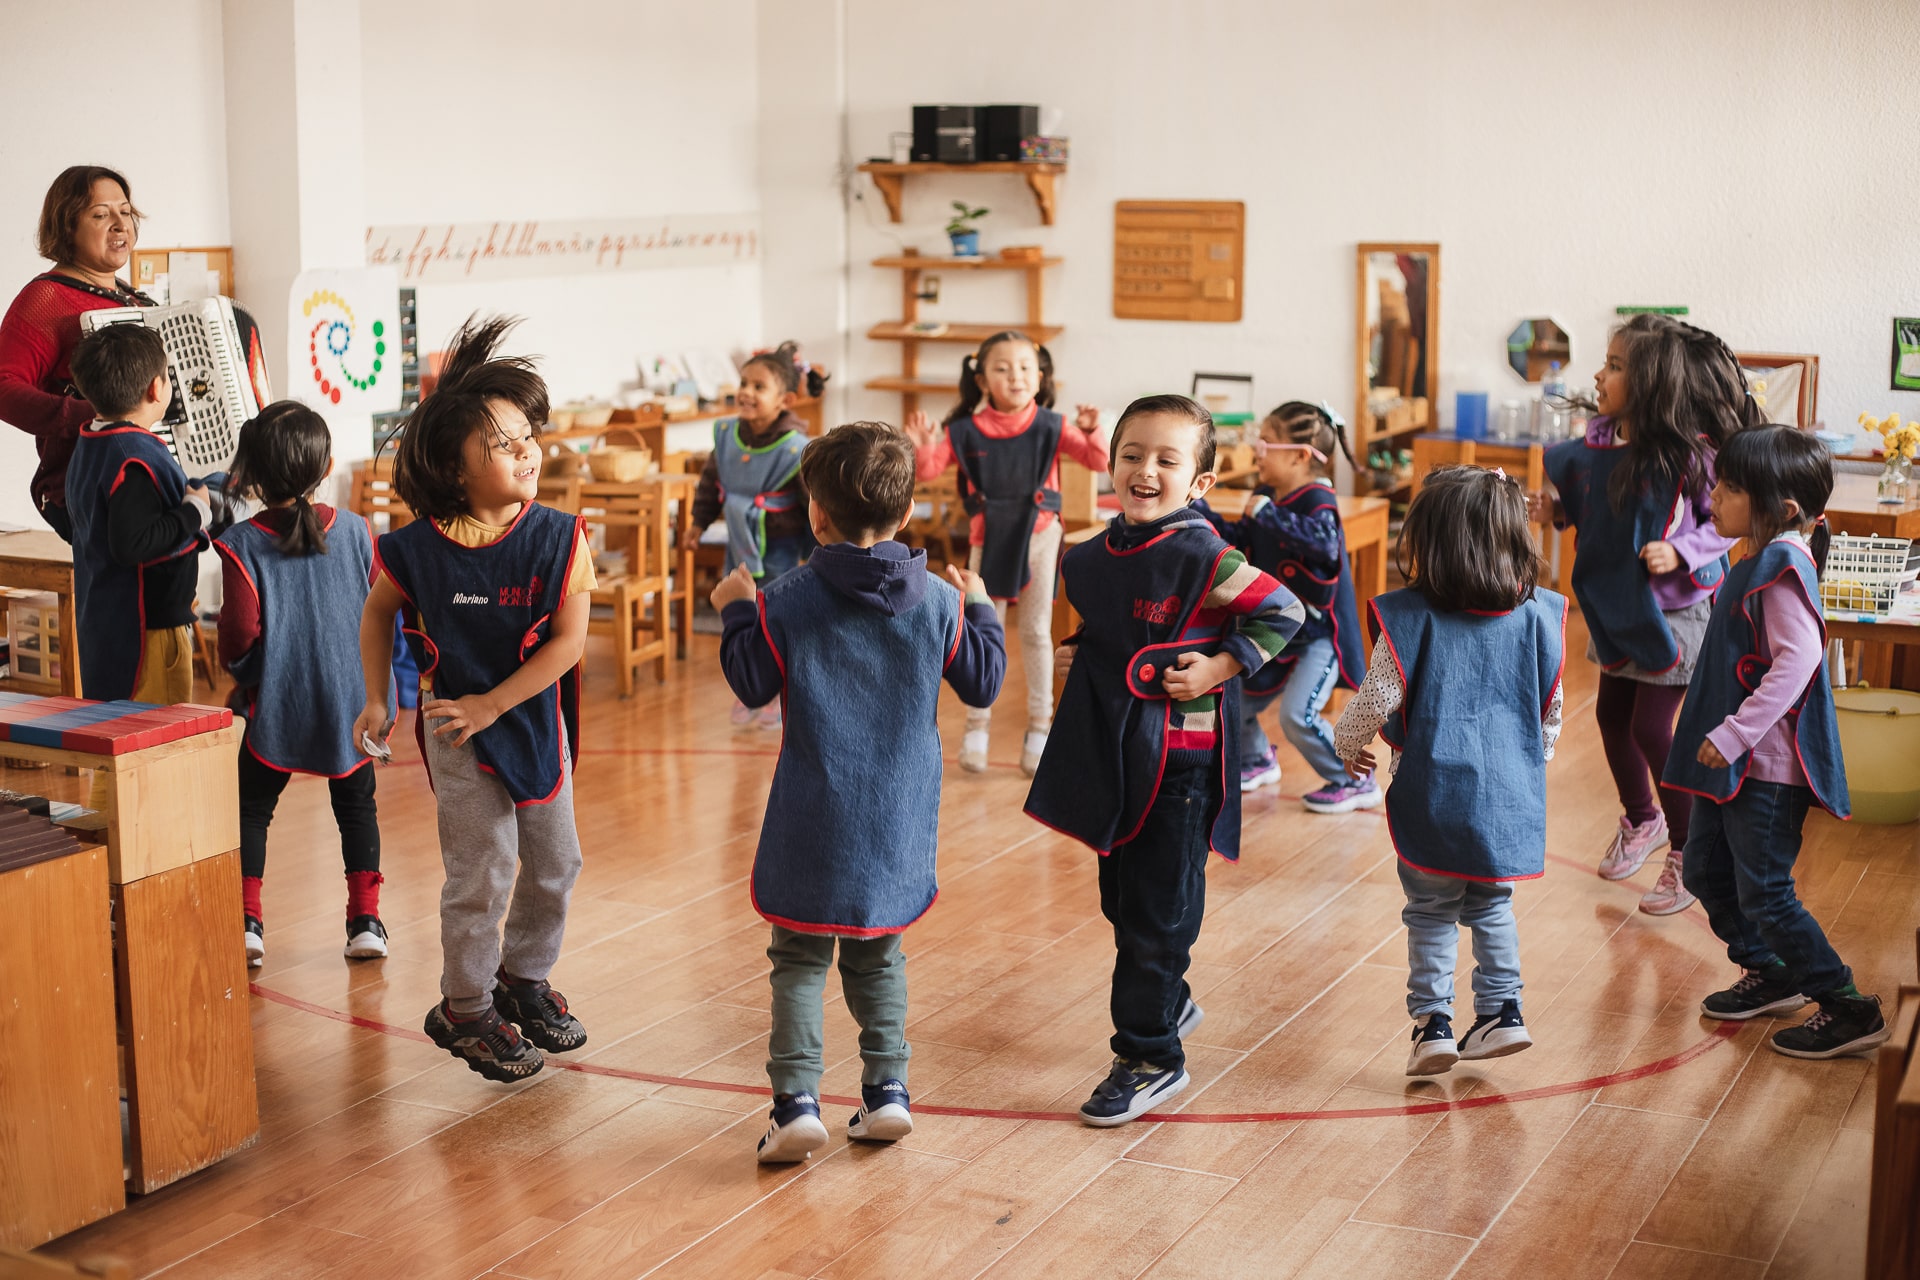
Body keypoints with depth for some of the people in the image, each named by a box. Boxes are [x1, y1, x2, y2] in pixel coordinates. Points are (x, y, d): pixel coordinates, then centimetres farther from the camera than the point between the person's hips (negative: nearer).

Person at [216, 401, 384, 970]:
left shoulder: (240, 543, -11)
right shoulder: (355, 532, -3)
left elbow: (241, 630, -12)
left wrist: (237, 668, 8)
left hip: (276, 705, -2)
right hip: (351, 702, 2)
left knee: (253, 808, 12)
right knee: (357, 804, 14)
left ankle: (247, 919, 7)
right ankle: (366, 918, 12)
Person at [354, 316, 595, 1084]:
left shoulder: (558, 538, -12)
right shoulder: (418, 547, -13)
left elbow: (569, 639, -14)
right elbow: (378, 614, 6)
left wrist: (492, 704, -17)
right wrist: (376, 701, 3)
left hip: (534, 715, 3)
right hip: (456, 731, -3)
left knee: (556, 861, 12)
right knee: (481, 872, -1)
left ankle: (524, 978, 36)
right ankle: (466, 1009, 18)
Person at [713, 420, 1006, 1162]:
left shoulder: (787, 603, -10)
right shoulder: (938, 602, -4)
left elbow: (753, 685, -2)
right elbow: (983, 684, 5)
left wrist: (737, 612, 12)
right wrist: (980, 610, 21)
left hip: (814, 821, -2)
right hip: (899, 821, 3)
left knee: (799, 959, 6)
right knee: (878, 956, 19)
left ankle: (797, 1101, -1)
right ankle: (887, 1088, 17)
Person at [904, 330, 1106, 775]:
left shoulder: (1050, 427, -9)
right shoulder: (966, 431, -8)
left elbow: (1098, 462, -13)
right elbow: (929, 470, -7)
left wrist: (1090, 432, -33)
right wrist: (922, 447, -28)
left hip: (1039, 536, -1)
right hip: (988, 538, 1)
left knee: (1037, 633, 7)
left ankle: (1039, 727, 17)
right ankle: (977, 726, 20)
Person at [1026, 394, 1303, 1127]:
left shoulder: (1203, 559, -16)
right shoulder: (1093, 558, 5)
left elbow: (1285, 613, -11)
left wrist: (1221, 666, -16)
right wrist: (1077, 655, 6)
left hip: (1179, 759, -7)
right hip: (1111, 756, 7)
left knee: (1158, 913, -1)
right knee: (1121, 900, 20)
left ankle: (1151, 1058, 11)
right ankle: (1170, 1004, 42)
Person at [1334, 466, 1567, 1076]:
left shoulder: (1411, 616, -13)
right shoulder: (1536, 615, -1)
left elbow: (1377, 700, -10)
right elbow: (1551, 709, 9)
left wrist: (1346, 745, 10)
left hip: (1434, 794, -3)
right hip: (1510, 795, 3)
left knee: (1432, 910, 11)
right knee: (1491, 905, 20)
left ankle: (1433, 1020, 8)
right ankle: (1502, 1011, 17)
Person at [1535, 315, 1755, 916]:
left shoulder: (1690, 453, -22)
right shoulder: (1599, 440, -4)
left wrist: (1679, 553, -28)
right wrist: (1552, 509, -5)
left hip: (1676, 610, -7)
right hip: (1619, 609, 7)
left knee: (1650, 728, -6)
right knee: (1611, 713, 16)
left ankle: (1687, 854, 12)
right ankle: (1641, 820, 41)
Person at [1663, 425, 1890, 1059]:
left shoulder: (1781, 568, -20)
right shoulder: (1761, 562, 11)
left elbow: (1797, 659, -31)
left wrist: (1734, 733, -31)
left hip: (1767, 769, -10)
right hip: (1731, 766, 10)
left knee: (1764, 894, -4)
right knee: (1706, 871, 19)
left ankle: (1849, 1009, 7)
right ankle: (1771, 974, 36)